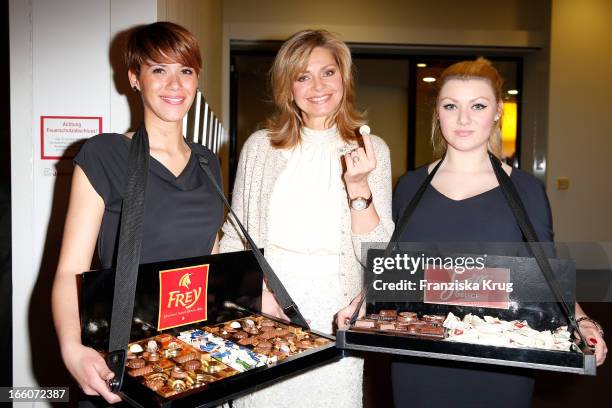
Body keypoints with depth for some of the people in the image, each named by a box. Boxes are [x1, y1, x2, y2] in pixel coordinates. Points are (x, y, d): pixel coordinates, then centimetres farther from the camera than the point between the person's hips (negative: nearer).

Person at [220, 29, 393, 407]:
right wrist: (256, 291, -8)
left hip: (336, 320, 0)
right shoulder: (260, 146, 2)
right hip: (264, 314, 1)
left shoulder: (371, 149, 0)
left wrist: (358, 187, -17)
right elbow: (234, 235, 8)